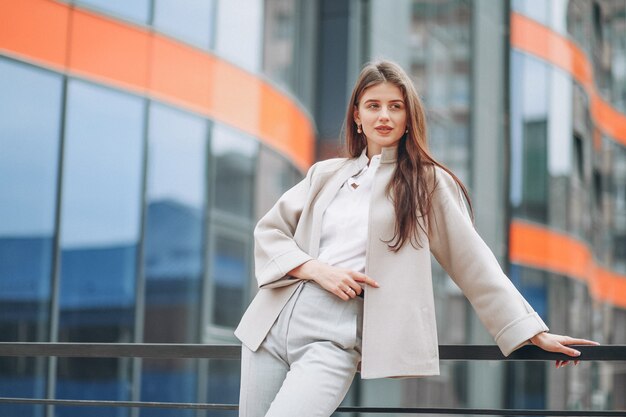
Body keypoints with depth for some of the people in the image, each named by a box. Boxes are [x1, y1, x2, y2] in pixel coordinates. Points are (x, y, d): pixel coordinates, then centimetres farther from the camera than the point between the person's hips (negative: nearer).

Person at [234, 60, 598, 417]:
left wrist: (534, 333, -1)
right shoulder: (326, 174, 15)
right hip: (272, 323, 5)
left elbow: (473, 262, 3)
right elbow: (268, 231, 13)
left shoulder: (426, 183, 5)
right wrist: (315, 269, -6)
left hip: (334, 337, -4)